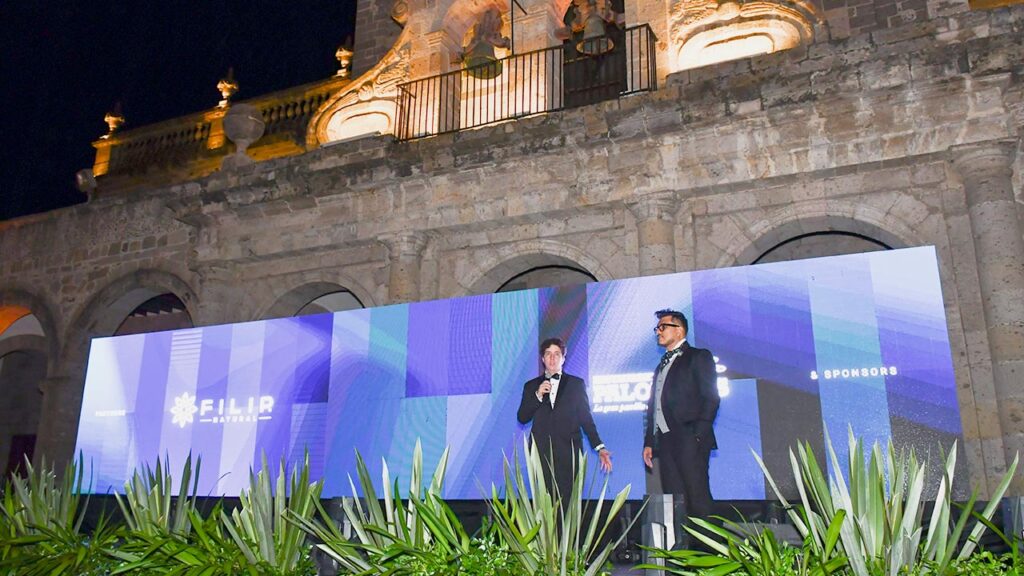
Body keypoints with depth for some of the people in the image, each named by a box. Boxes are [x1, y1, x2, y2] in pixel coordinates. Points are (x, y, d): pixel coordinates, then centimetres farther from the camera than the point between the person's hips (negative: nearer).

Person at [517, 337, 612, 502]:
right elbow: (522, 418, 8)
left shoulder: (576, 384, 12)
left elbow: (586, 418, 9)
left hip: (569, 453, -1)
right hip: (541, 453, 1)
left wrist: (599, 447, -1)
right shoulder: (531, 386, 16)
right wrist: (538, 395, -5)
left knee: (568, 501, -10)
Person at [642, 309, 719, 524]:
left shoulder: (698, 357, 4)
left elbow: (711, 398, -6)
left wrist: (698, 435, -15)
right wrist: (649, 442, 15)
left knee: (698, 497, -10)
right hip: (666, 441, 7)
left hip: (689, 441, -6)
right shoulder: (662, 366, 25)